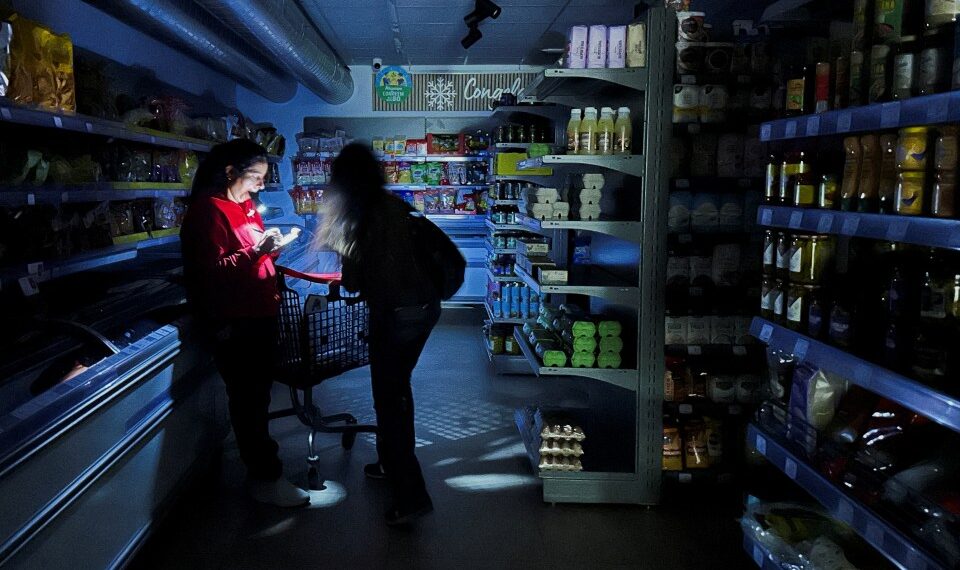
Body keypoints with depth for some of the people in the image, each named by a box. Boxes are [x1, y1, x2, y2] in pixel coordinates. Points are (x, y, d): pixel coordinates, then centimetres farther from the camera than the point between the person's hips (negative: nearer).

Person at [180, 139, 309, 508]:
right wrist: (255, 251, -29)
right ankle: (265, 477, 8)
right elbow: (212, 272, -21)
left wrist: (271, 247, 5)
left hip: (259, 314, 9)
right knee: (249, 397, -1)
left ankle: (258, 455, 31)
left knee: (258, 393, 17)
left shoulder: (245, 205, 14)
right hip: (233, 322, -9)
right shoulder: (207, 211, -14)